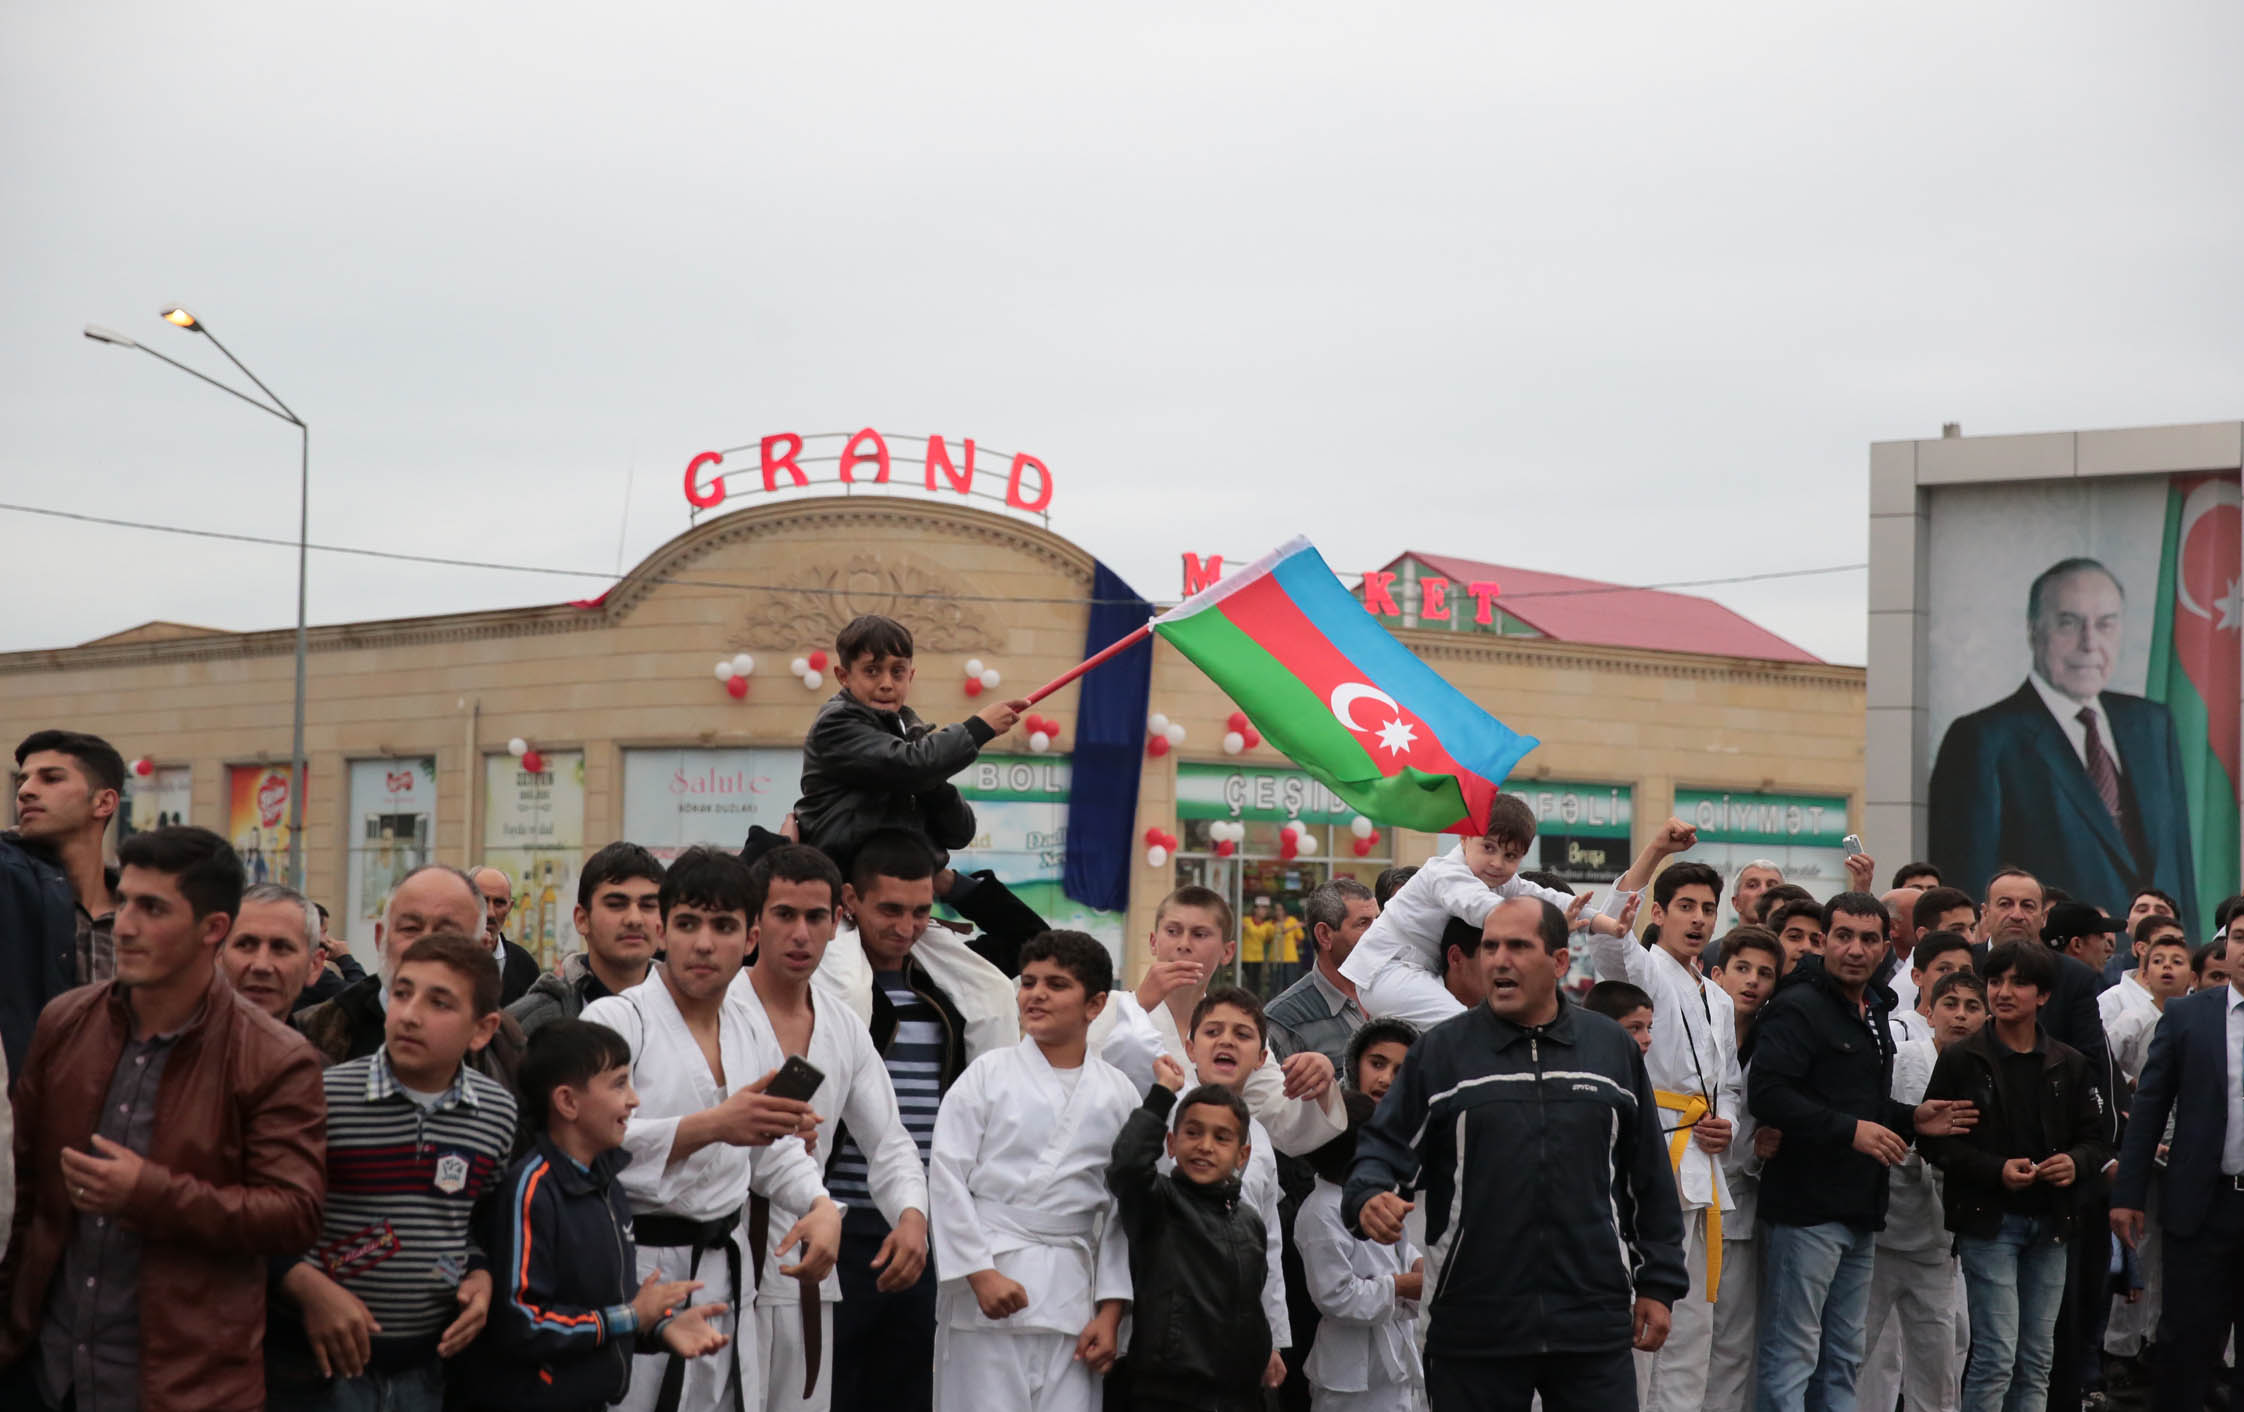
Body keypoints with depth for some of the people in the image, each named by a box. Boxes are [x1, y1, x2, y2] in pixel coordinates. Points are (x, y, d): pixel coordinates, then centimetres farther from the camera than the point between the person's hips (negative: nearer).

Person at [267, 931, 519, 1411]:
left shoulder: (497, 1112, 3)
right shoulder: (323, 1099, -13)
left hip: (424, 1366, 4)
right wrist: (306, 1285, -19)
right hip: (318, 1360, -4)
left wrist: (480, 1273, 2)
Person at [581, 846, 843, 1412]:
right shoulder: (615, 1019, -9)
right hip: (633, 1264, -6)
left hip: (720, 1268, 6)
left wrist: (821, 1207, -2)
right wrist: (714, 1126, -33)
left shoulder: (748, 1031, 11)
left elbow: (774, 1150, 18)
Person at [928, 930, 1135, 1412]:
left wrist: (1110, 1312, 6)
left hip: (1070, 1292, 2)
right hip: (987, 1285, -2)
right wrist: (980, 1272, -8)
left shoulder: (1118, 1094, 8)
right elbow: (947, 1176, 0)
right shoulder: (988, 1074, 3)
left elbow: (1122, 1211, 10)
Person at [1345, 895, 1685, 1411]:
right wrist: (1369, 1198, -21)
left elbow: (1649, 1177, 13)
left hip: (1594, 1326, 1)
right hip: (1473, 1331, -1)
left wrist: (1658, 1284, 11)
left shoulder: (1613, 1048, 9)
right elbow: (1385, 1146, 1)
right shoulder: (1440, 1051, 3)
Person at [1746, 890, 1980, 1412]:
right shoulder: (1798, 1007, -11)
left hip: (1859, 1212, 9)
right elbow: (1766, 1092, -25)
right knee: (1791, 1358, -6)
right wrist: (1850, 1130, -25)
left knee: (1844, 1359, 14)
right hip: (1806, 1208, -9)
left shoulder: (1872, 1013, 18)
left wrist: (1910, 1120, 12)